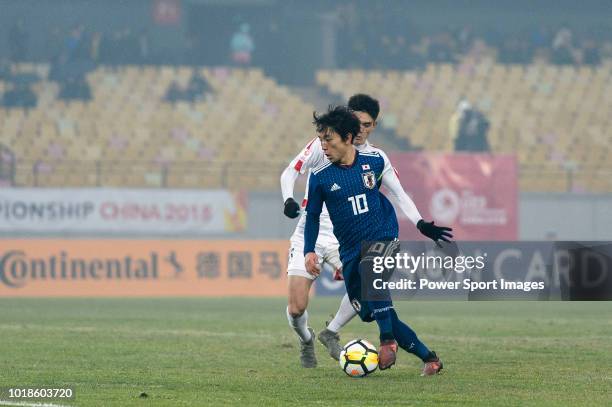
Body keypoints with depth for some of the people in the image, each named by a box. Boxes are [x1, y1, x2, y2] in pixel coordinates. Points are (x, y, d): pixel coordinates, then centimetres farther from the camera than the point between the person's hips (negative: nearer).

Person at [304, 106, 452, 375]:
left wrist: (421, 224, 18)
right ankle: (427, 357, 7)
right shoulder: (319, 177, -3)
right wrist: (309, 251, -2)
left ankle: (388, 340, -32)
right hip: (351, 250, 2)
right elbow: (313, 216, 9)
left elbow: (398, 193, 16)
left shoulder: (375, 161, -2)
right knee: (369, 312, -5)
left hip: (385, 240, -2)